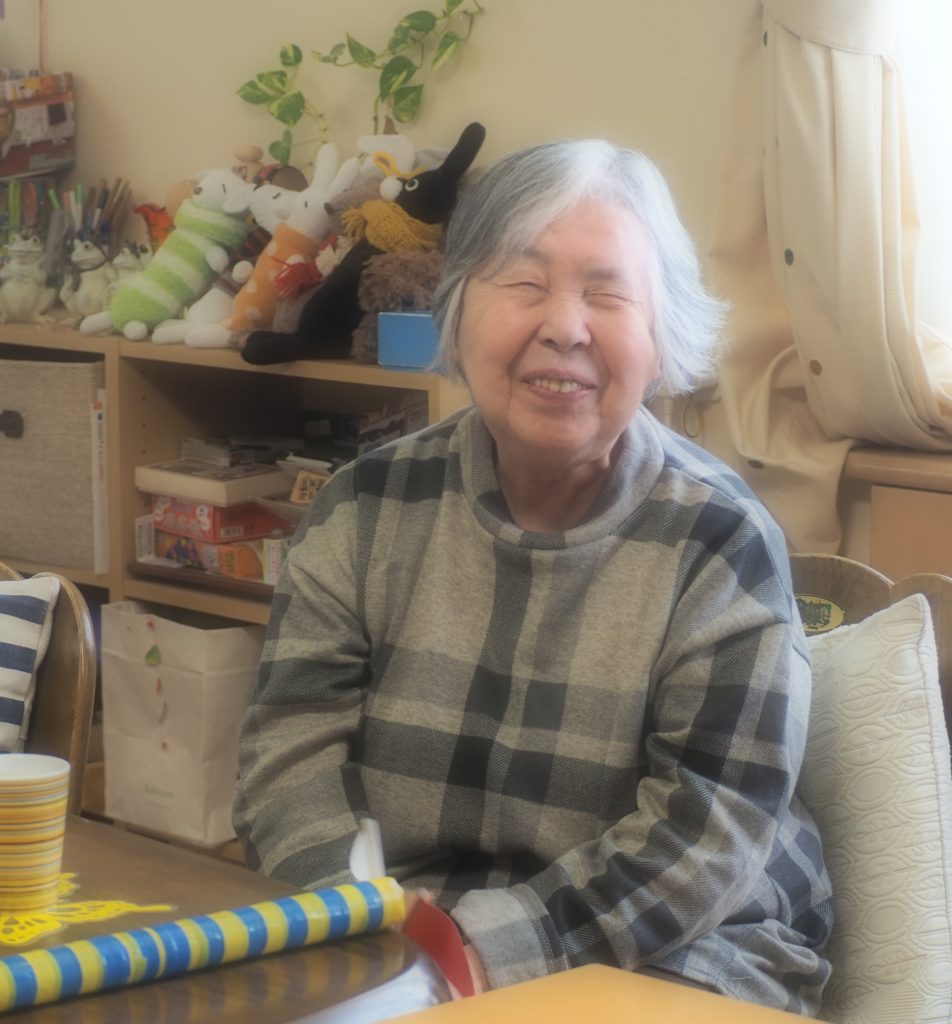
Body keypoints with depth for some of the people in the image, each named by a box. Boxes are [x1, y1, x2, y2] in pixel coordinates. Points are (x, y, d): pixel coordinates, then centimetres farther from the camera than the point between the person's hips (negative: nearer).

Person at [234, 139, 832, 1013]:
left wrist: (492, 945, -24)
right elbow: (297, 741, -4)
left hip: (671, 966, -1)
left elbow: (709, 833, -13)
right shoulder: (368, 507, 2)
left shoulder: (720, 543, -6)